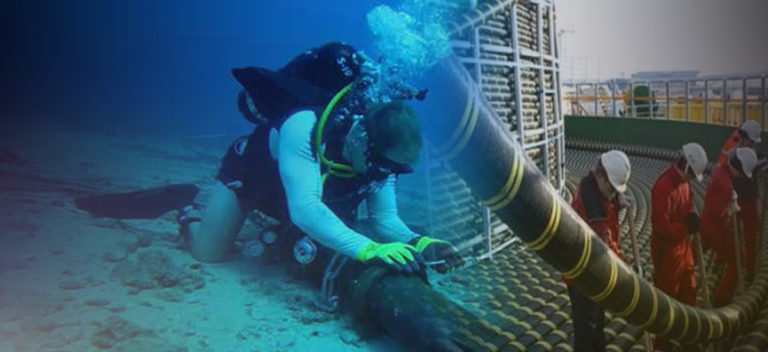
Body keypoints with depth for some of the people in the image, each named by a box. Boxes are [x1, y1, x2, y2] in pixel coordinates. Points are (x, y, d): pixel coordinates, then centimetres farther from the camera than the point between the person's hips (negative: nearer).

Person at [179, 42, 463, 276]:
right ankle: (189, 218, 26)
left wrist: (417, 243, -45)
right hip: (251, 170, -5)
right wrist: (369, 249, -65)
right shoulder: (303, 127, -46)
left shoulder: (381, 152, -27)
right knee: (209, 254, -8)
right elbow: (304, 209, -56)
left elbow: (385, 218, -24)